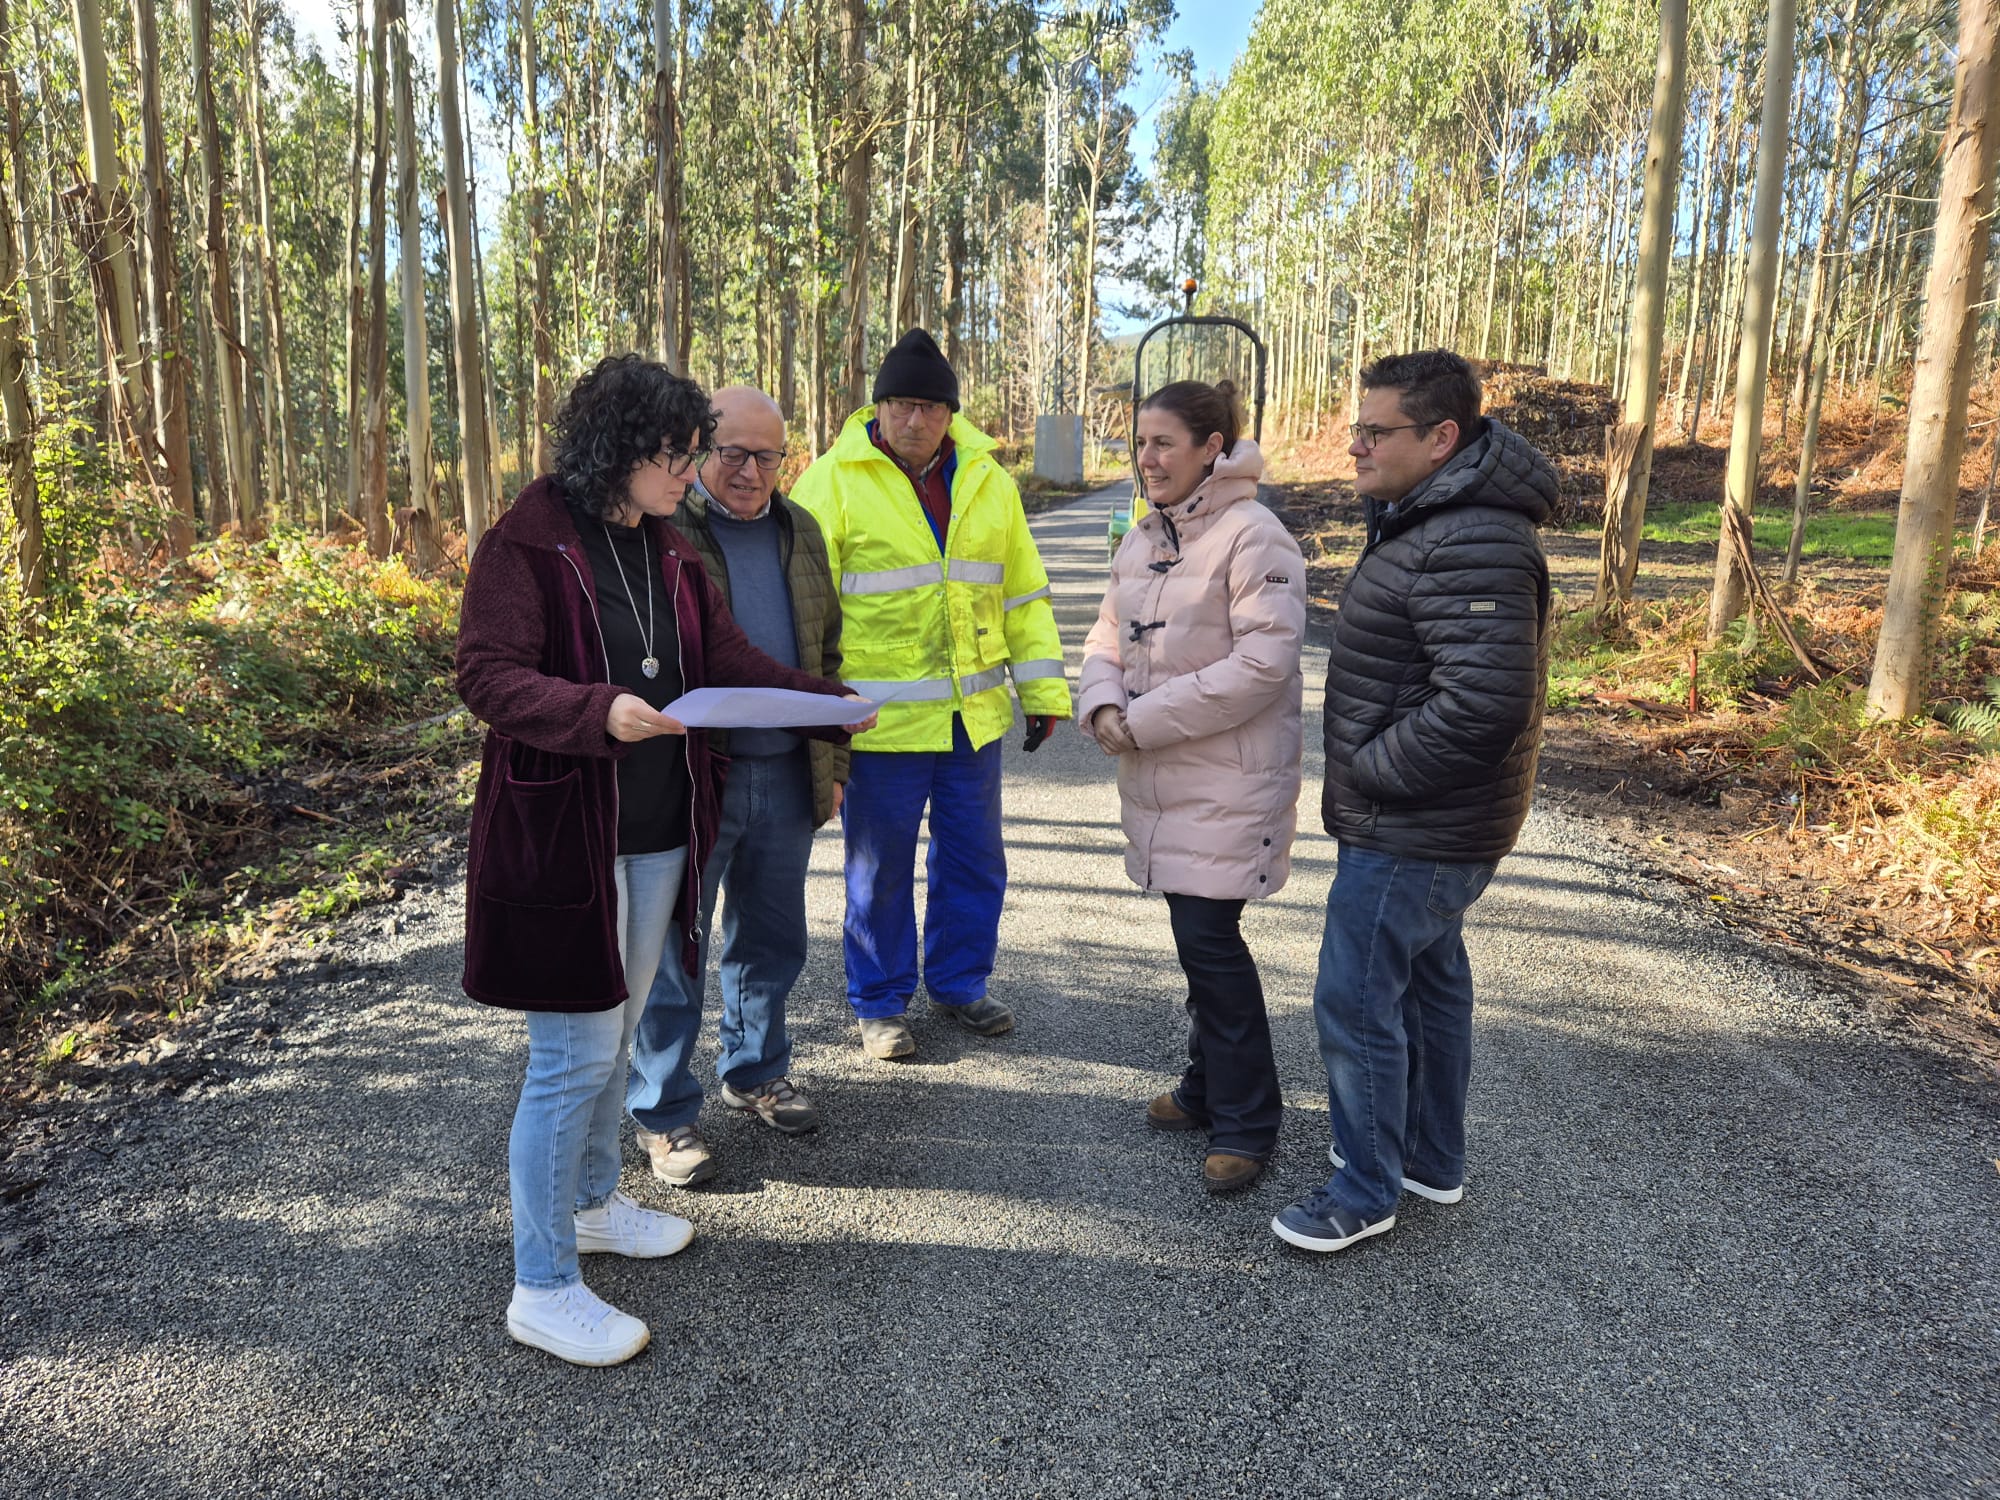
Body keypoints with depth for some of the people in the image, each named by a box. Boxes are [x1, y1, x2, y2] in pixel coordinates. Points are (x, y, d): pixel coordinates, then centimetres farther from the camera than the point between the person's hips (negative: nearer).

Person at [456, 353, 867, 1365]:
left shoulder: (668, 551, 11)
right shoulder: (526, 544, -12)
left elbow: (727, 660, 10)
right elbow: (487, 675, -19)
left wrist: (830, 703, -3)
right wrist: (599, 711, -34)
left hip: (657, 837, 8)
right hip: (560, 836, -8)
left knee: (616, 1033, 21)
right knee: (574, 1056, -2)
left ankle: (591, 1203, 42)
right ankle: (542, 1288, 14)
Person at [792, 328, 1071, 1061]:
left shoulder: (987, 480, 8)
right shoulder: (833, 482, -7)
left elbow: (1023, 593, 14)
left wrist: (1043, 690, 11)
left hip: (974, 716, 5)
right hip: (880, 721, -4)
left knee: (974, 860, 15)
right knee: (880, 869, 8)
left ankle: (960, 981, 36)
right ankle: (879, 1002, 27)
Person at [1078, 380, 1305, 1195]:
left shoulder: (1252, 536, -15)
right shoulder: (1144, 537, 11)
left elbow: (1263, 663, -21)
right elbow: (1110, 633, 15)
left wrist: (1144, 719, -18)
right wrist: (1102, 704, -8)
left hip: (1227, 781, -8)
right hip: (1159, 777, 8)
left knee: (1209, 938, -5)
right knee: (1197, 933, 17)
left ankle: (1245, 1121, 13)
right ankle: (1210, 1085, 34)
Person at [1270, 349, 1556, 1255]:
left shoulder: (1470, 549, -25)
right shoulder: (1426, 520, 10)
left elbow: (1484, 705, -33)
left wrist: (1365, 773, -21)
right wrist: (1368, 773, 11)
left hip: (1412, 835, -11)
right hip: (1428, 825, 11)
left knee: (1356, 998, 0)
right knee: (1428, 977, 21)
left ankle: (1366, 1190, 18)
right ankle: (1433, 1158, 40)